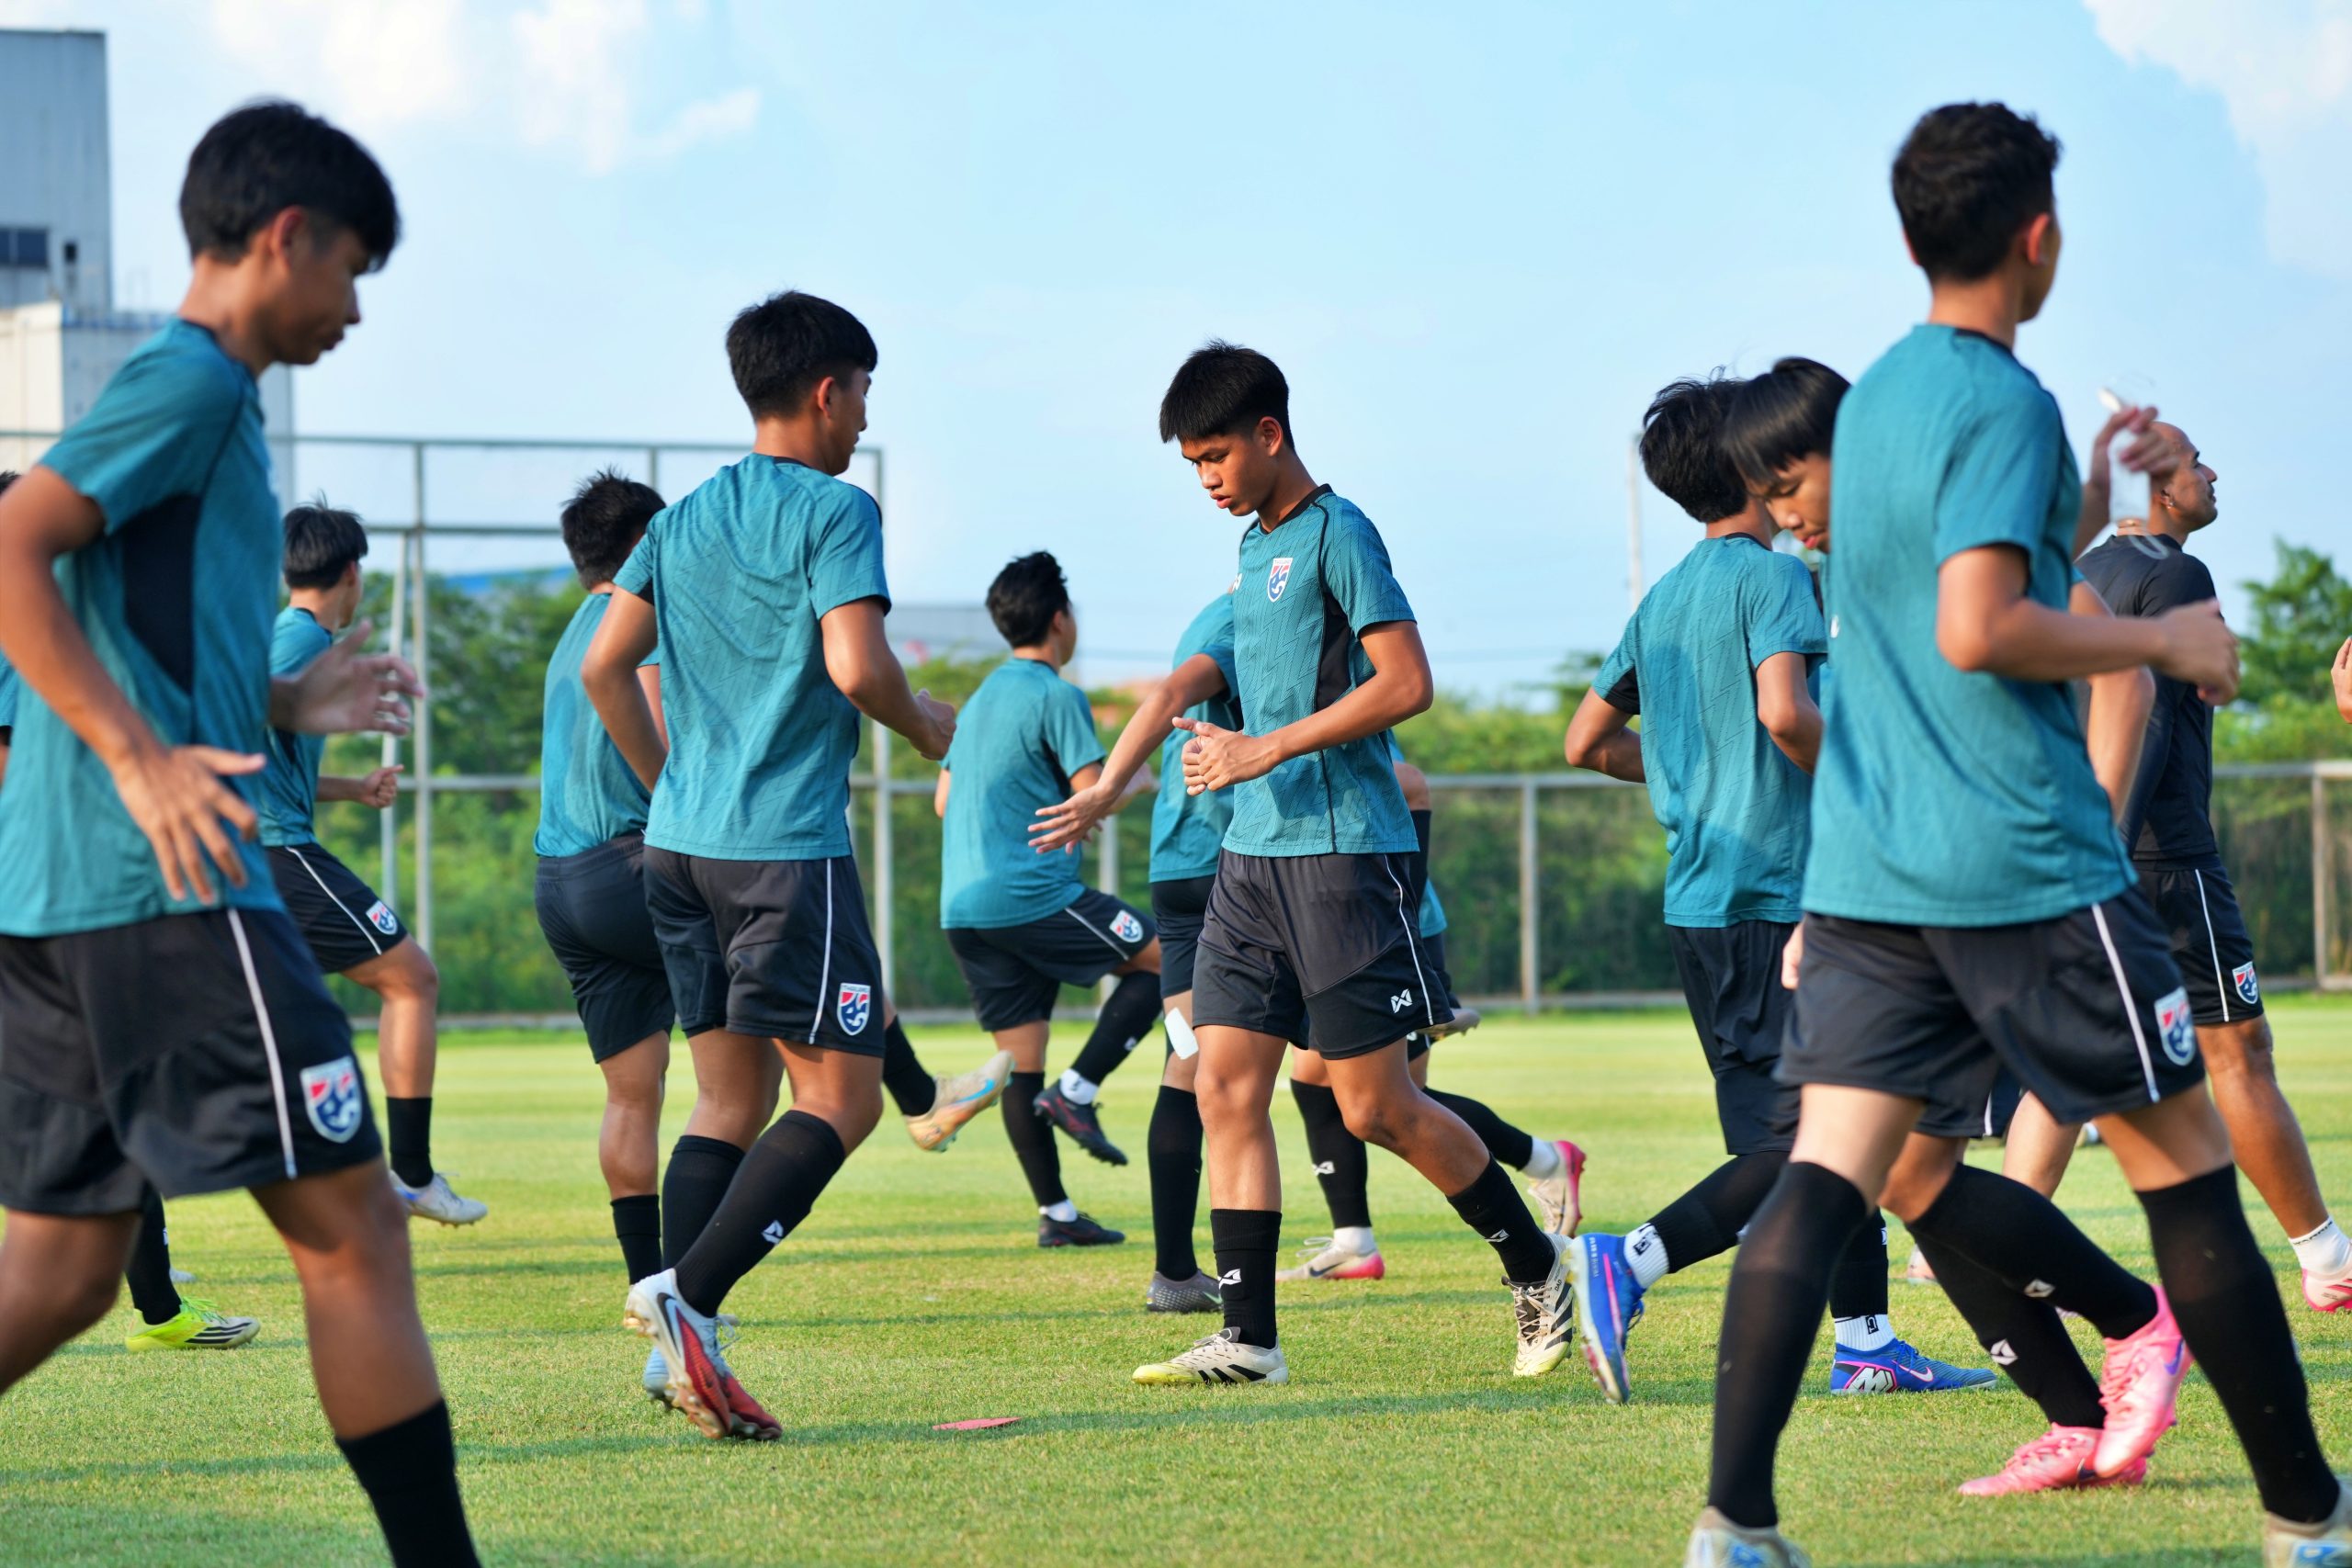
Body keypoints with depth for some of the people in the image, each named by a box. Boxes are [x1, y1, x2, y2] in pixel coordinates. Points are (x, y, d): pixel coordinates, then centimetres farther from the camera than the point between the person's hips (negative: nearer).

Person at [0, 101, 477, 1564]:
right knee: (353, 1225, -4)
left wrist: (285, 706, 17)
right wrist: (142, 759, -24)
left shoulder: (194, 392, 22)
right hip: (167, 891, -10)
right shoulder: (189, 381, -7)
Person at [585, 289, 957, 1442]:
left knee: (728, 1098, 11)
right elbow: (857, 665, -19)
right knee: (840, 1097, -4)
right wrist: (926, 729, 0)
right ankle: (686, 1294, -19)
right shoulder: (832, 510, -8)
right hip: (787, 847, -8)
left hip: (680, 842, 8)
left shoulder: (683, 520, 14)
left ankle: (685, 1352, 2)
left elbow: (604, 668, 13)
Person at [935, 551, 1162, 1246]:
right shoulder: (1058, 698, -8)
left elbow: (944, 801, 23)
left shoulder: (980, 700, 18)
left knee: (1020, 1065, 8)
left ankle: (1055, 1212, 7)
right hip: (1033, 895, -8)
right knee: (1163, 958, 4)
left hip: (964, 908, 8)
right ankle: (1077, 1090, -5)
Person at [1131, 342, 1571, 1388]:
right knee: (1226, 1087, -1)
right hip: (1251, 855, 9)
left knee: (1376, 1107, -4)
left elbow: (1405, 683, -17)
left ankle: (1537, 1268, 14)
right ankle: (1247, 1337, -1)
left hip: (1342, 851, -9)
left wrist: (1267, 750, -18)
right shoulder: (1254, 547, 17)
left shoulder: (1336, 534, -10)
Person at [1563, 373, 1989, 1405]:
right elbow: (1784, 710, -25)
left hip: (1696, 897, 9)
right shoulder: (1771, 577, -9)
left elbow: (1588, 743, 19)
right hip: (1778, 892, -9)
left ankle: (1865, 1343, 15)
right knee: (1808, 1142, -9)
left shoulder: (1663, 600, 15)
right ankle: (1628, 1265, -21)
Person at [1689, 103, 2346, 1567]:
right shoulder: (2006, 403, -11)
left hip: (1866, 874, 7)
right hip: (2027, 869, -7)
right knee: (2187, 1168, 5)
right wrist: (2162, 641, -11)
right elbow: (1979, 630, -22)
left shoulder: (1873, 398, 16)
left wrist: (2086, 496, 41)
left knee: (1832, 1174, -1)